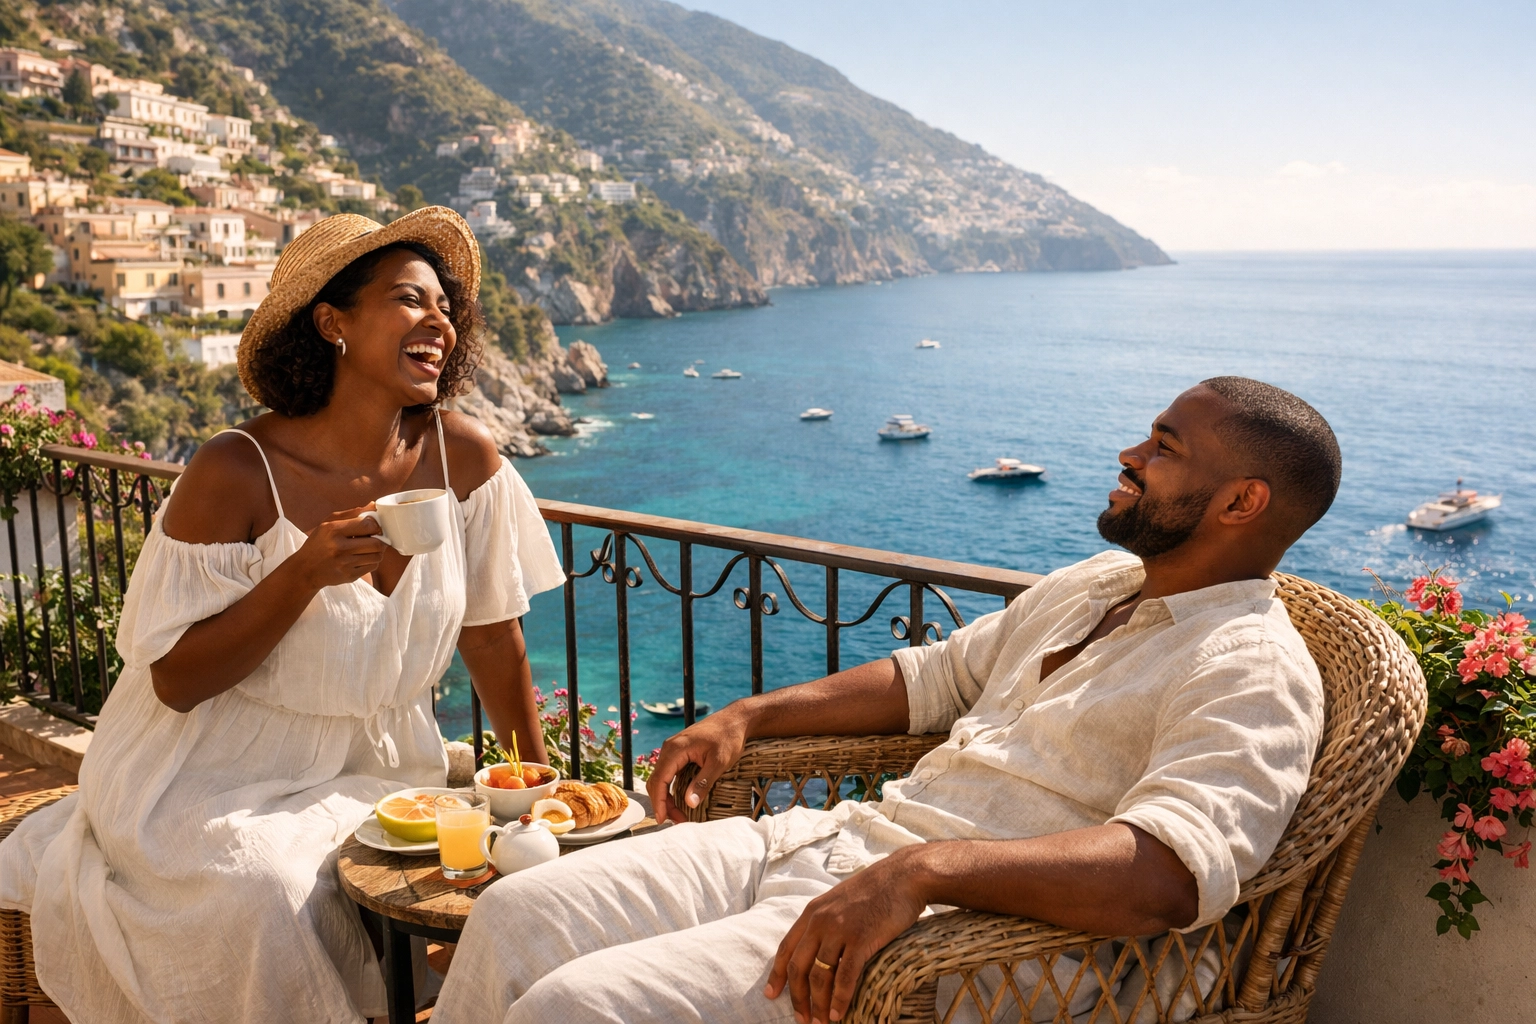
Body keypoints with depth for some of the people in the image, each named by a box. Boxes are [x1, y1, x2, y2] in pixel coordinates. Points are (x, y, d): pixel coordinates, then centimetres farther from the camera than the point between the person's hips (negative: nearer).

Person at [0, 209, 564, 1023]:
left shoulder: (462, 458, -8)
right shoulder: (237, 473, -17)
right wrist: (304, 574, -27)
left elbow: (494, 638, 2)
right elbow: (174, 682, -14)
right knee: (271, 894, -29)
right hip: (218, 779, -3)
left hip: (372, 774, 3)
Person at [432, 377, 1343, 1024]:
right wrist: (749, 717, 18)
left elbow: (1176, 867, -27)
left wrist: (925, 868, -37)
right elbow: (934, 677, 26)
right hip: (839, 838, 9)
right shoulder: (1089, 587, 19)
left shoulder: (1253, 671, -10)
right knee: (516, 916, -2)